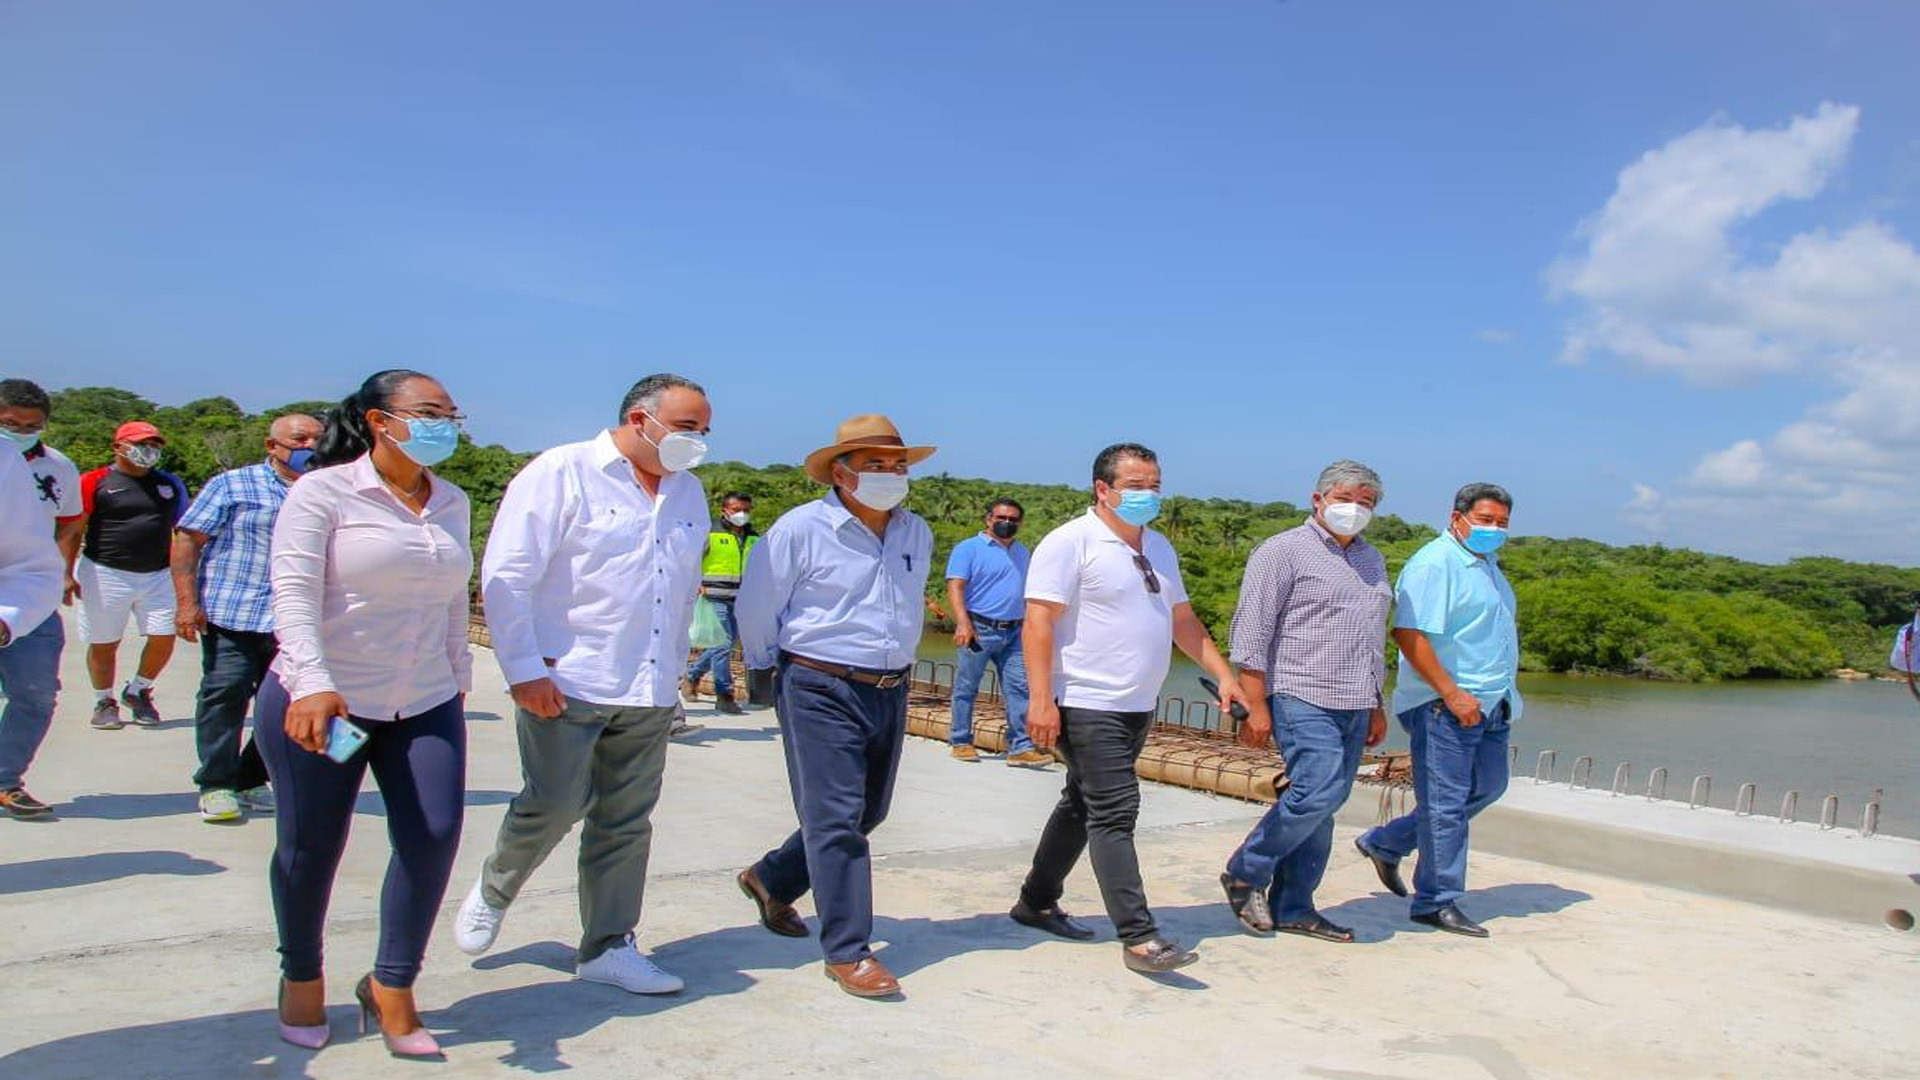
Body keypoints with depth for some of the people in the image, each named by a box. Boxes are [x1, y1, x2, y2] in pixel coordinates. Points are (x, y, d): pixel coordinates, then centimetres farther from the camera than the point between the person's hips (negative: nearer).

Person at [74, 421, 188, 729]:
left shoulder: (169, 484, 11)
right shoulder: (95, 482, -3)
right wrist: (68, 573, -9)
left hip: (158, 575, 4)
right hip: (105, 573, -4)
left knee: (164, 638, -1)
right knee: (103, 643, 6)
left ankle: (138, 691, 23)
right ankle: (104, 702, 25)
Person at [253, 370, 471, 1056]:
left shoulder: (453, 504, 9)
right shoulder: (324, 492, -8)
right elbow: (294, 596, -17)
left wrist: (458, 680, 18)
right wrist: (314, 686, -30)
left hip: (426, 705, 4)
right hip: (319, 704, -4)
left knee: (434, 834, -6)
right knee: (312, 846, 8)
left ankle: (392, 988, 12)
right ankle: (300, 979, 33)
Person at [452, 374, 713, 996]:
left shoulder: (688, 492, 14)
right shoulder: (562, 473, -5)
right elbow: (505, 576, -9)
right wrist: (525, 670, -13)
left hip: (649, 693, 6)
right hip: (567, 685, -6)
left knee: (627, 821, 8)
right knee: (556, 803, -6)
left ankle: (607, 948, 19)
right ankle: (493, 892, 24)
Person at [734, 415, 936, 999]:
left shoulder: (916, 533, 6)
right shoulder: (801, 529, -12)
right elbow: (755, 610, -3)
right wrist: (775, 670, 7)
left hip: (890, 692, 7)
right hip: (820, 692, -7)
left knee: (867, 813, 16)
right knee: (836, 819, -6)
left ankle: (771, 881, 38)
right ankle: (848, 951, 2)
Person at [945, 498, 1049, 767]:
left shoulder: (1021, 552, 19)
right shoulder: (969, 548, -2)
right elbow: (955, 587, -12)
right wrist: (963, 622, -24)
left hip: (1014, 633, 5)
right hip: (979, 630, -5)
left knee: (1019, 687, -4)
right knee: (967, 687, 5)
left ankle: (1021, 748, -4)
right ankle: (961, 742, 17)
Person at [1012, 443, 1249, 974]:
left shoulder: (1158, 547, 16)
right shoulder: (1071, 542, -10)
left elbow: (1182, 619, 22)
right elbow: (1039, 621, -15)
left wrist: (1224, 674, 14)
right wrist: (1041, 700, -23)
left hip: (1138, 708, 9)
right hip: (1088, 706, -8)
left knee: (1083, 807, 16)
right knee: (1115, 812, -11)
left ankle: (1036, 902, 30)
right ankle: (1138, 937, -8)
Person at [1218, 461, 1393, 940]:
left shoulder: (1371, 560, 19)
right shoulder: (1283, 551, -5)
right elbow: (1251, 633, -10)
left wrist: (1377, 706, 23)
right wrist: (1256, 706, -15)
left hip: (1354, 706, 8)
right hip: (1302, 700, -7)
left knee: (1323, 804, 7)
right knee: (1319, 790, -17)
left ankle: (1291, 908, 15)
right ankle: (1245, 874, 1)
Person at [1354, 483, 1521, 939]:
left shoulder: (1487, 564, 18)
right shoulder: (1434, 563, -14)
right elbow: (1409, 633, -22)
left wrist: (1505, 694, 23)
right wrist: (1451, 693, -24)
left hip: (1489, 706, 10)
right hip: (1445, 705, -10)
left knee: (1488, 786, 17)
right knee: (1445, 802, -4)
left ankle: (1385, 843, 25)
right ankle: (1437, 902, 7)